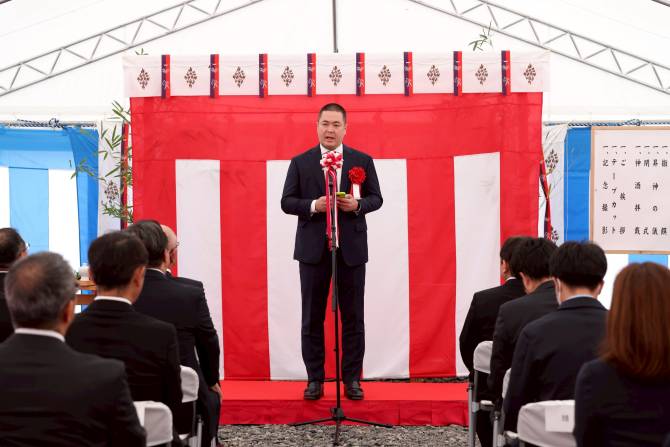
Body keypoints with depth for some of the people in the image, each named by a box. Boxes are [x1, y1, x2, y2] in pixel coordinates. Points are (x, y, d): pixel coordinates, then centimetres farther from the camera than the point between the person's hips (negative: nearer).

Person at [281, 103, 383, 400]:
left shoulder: (362, 161, 4)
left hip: (351, 249, 0)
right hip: (313, 249, 0)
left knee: (353, 317, 5)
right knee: (312, 317, 6)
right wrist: (313, 205, -16)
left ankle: (352, 378, 15)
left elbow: (376, 198, 6)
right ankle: (315, 378, 16)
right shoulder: (300, 162, 3)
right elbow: (287, 201, 1)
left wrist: (357, 204, -15)